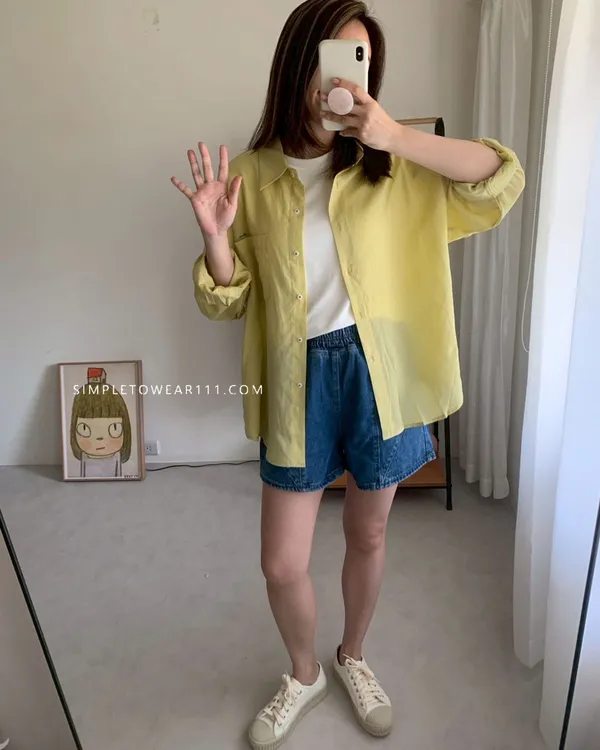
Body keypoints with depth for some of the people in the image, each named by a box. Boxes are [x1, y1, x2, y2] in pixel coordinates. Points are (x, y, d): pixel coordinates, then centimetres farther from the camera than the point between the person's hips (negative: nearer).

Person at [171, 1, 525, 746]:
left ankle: (353, 658, 48)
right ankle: (303, 675, 40)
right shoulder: (254, 174, -1)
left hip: (378, 370, 0)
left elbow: (504, 179, -12)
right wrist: (216, 234, -17)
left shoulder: (391, 166, -1)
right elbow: (232, 300, 1)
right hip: (300, 377, 0)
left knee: (368, 535, 18)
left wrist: (399, 137, -22)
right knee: (281, 565, 7)